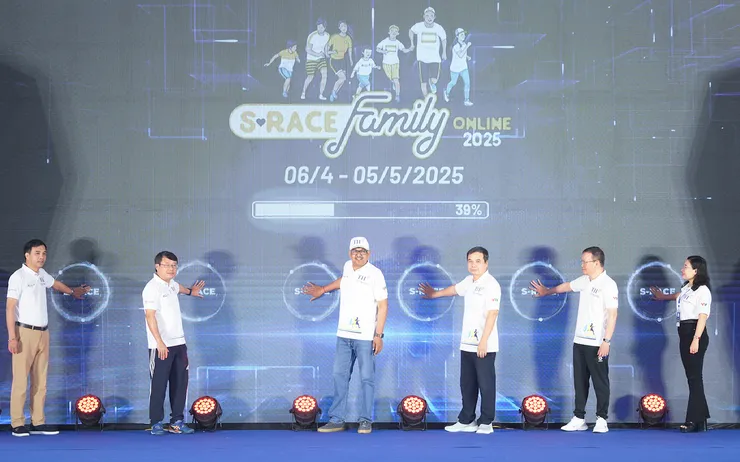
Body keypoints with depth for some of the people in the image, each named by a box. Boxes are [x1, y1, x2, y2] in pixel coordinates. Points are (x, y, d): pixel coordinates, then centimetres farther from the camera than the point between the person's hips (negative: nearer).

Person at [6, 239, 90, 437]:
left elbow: (55, 283, 37)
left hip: (43, 333, 7)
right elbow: (10, 307, -13)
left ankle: (38, 422, 11)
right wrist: (12, 337, -20)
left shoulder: (42, 275, 14)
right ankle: (17, 424, -3)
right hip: (25, 332, -7)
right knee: (20, 380, -7)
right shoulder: (18, 277, -8)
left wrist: (73, 291, 55)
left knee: (40, 381, 7)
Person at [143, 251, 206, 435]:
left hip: (179, 343, 8)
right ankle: (156, 424, 5)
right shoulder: (152, 288, -12)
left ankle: (177, 421, 14)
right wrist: (160, 342, -30)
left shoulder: (172, 285, 13)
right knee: (159, 385, -3)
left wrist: (190, 291, 60)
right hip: (161, 346, -8)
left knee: (180, 383, 7)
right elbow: (150, 316, -21)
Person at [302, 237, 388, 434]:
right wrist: (323, 290, 41)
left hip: (365, 337, -6)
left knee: (367, 378, -1)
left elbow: (383, 305, -8)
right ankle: (336, 420, 10)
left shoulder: (375, 274, -7)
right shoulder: (347, 267, 10)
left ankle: (366, 421, 6)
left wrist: (379, 335, -13)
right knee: (340, 376, 5)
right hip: (344, 334, 6)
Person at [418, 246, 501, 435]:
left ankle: (486, 423, 6)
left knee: (486, 384, -2)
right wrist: (435, 294, 51)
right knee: (467, 384, 12)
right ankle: (466, 421, 20)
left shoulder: (491, 285, -12)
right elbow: (455, 289, 34)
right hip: (467, 344, 8)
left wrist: (483, 341, -24)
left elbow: (492, 314, -18)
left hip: (485, 346, -8)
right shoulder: (469, 281, 12)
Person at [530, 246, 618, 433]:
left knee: (600, 382, 1)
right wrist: (547, 291, 47)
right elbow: (566, 286, 31)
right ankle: (579, 418, 16)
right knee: (579, 381, 10)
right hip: (580, 341, 7)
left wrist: (606, 341, -21)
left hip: (597, 344, -7)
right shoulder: (584, 281, 11)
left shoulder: (608, 285, -12)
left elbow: (612, 314, -16)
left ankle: (602, 420, 8)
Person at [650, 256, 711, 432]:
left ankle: (694, 420, -8)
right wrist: (663, 296, 58)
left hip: (695, 333, -9)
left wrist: (696, 339, -24)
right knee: (691, 377, 7)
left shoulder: (702, 290, -11)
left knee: (695, 377, -8)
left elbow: (703, 316, -18)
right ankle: (700, 419, 10)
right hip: (684, 334, 9)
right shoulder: (686, 288, 16)